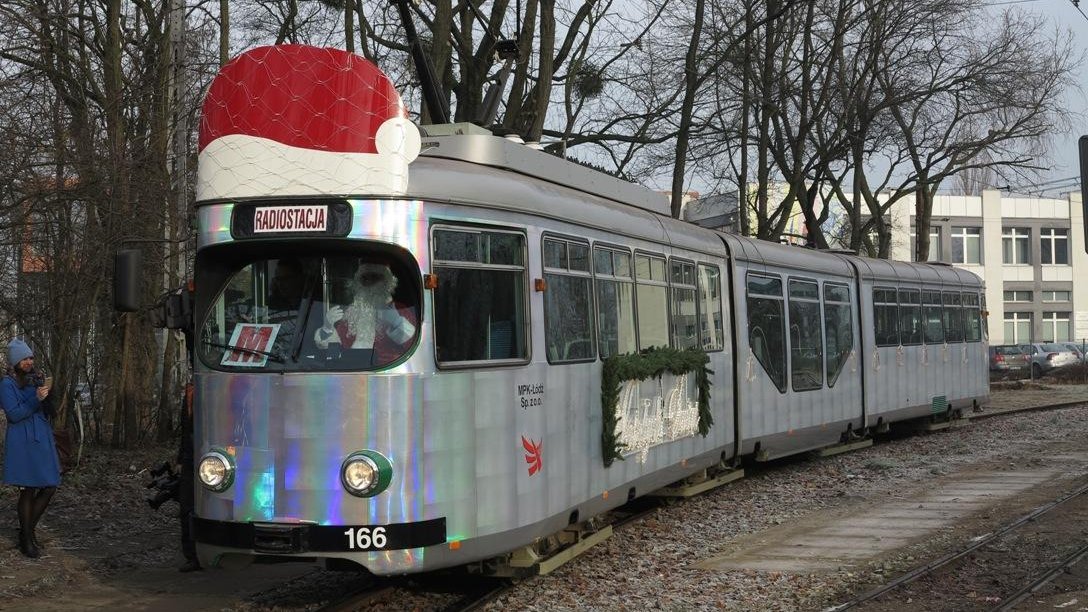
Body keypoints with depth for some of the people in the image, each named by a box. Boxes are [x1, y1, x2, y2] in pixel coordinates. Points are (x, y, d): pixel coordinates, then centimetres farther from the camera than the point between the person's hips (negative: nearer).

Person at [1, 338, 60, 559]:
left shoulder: (35, 381, 13)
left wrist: (46, 396, -1)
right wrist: (36, 399, -23)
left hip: (42, 441, 7)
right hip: (23, 443, -7)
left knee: (50, 487, 4)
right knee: (28, 490, -1)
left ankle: (28, 530, 21)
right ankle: (26, 540, 12)